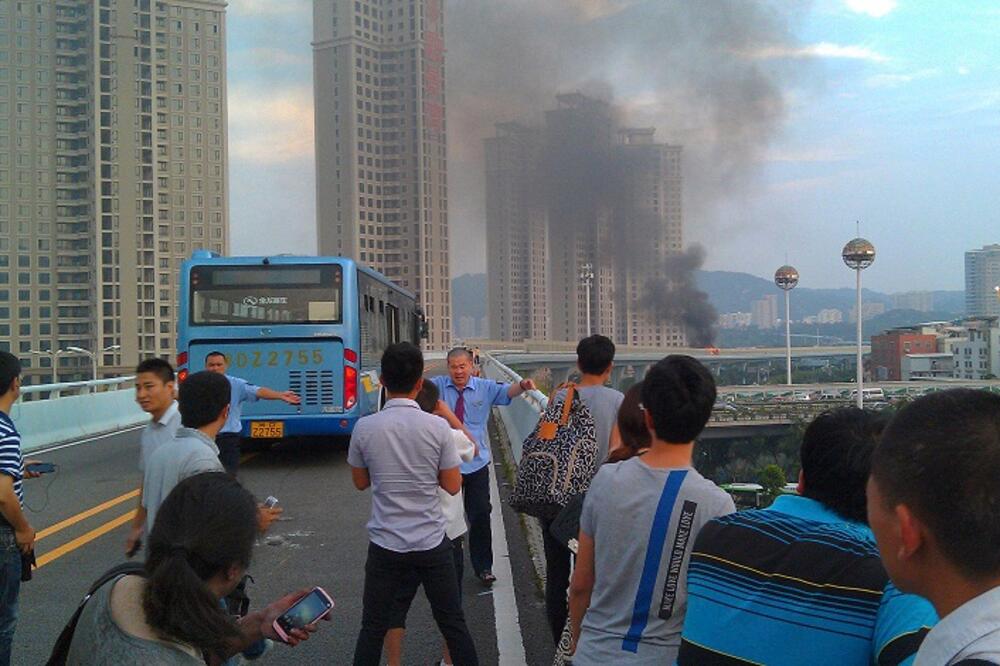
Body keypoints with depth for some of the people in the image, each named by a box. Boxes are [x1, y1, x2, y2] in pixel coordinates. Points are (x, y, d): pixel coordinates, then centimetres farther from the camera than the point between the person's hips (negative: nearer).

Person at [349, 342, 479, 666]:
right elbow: (453, 486, -4)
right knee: (453, 622, 14)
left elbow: (360, 482, 6)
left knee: (373, 628, 12)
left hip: (385, 545, 0)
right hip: (433, 543, 0)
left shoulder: (365, 427, -9)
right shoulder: (437, 426, -11)